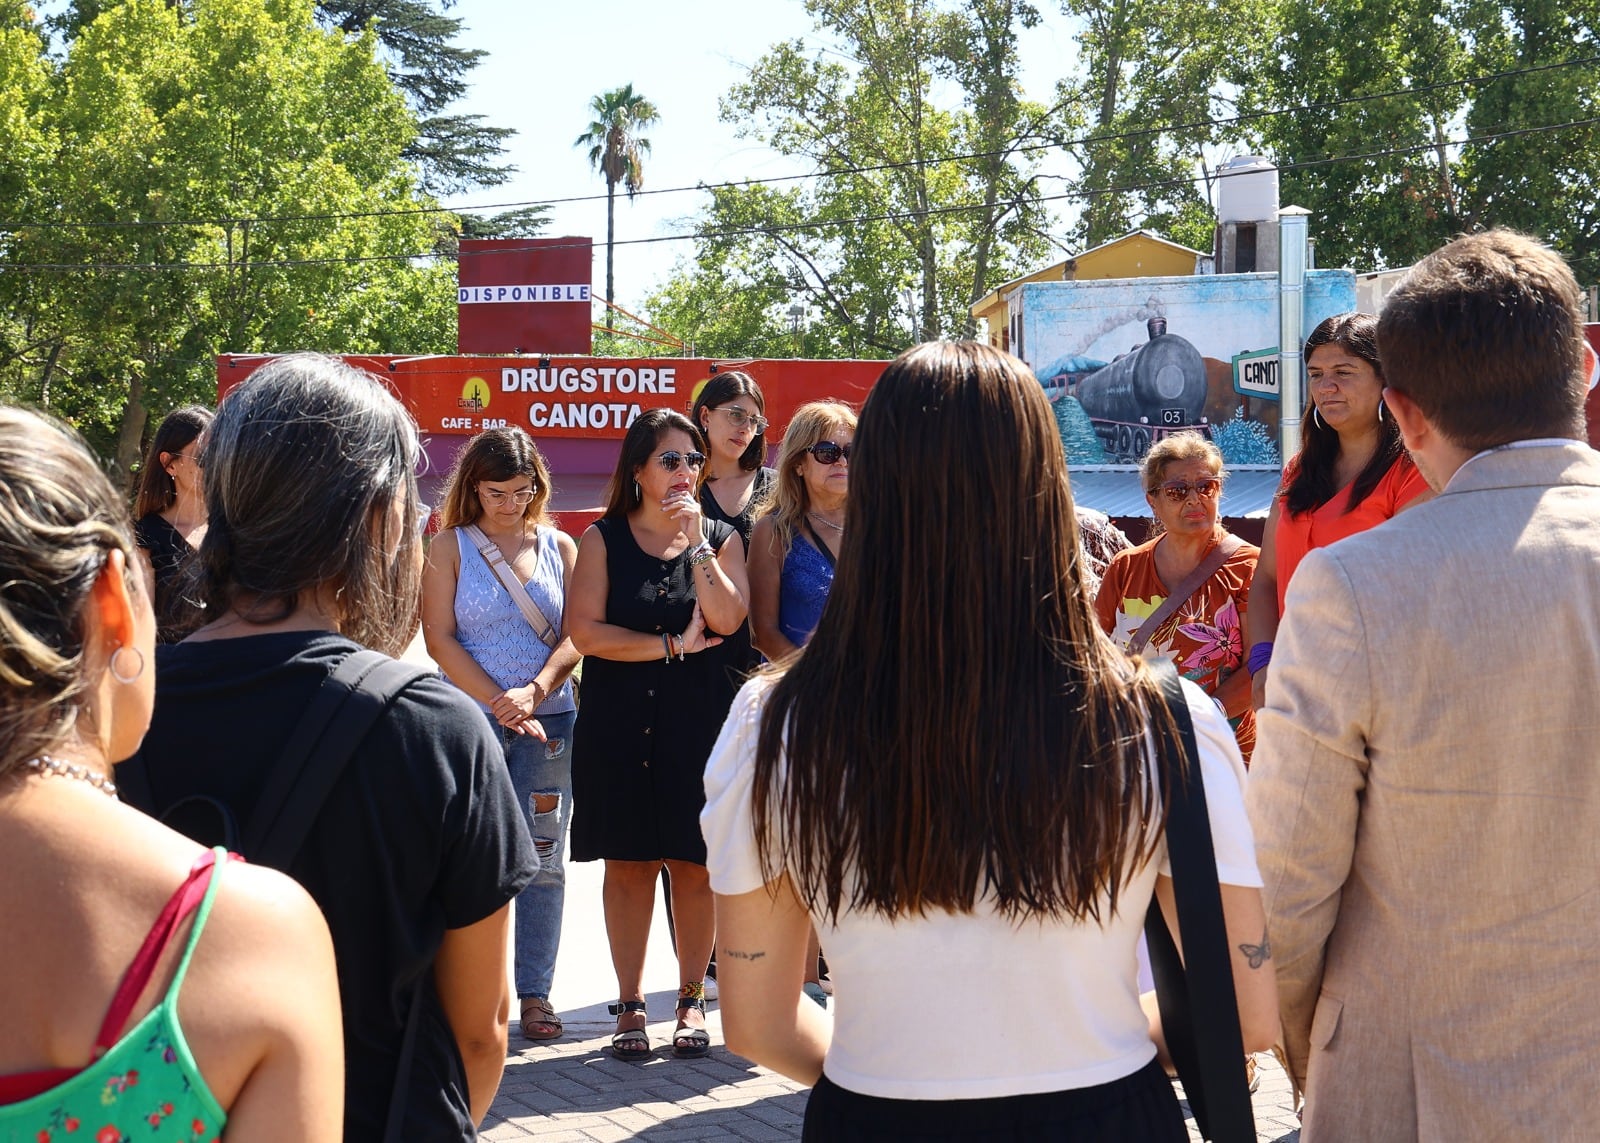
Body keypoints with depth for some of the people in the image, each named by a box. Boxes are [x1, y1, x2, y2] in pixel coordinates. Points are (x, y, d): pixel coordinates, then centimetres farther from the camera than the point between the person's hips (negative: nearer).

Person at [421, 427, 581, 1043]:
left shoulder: (560, 547, 11)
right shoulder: (449, 547, 4)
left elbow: (575, 635, 4)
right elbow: (440, 639, -3)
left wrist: (534, 691, -13)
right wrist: (501, 705, -10)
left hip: (548, 717, 2)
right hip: (472, 717, -2)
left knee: (543, 859, 3)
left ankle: (535, 991, 10)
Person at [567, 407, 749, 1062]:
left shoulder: (720, 538, 8)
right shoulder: (603, 540, 3)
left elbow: (726, 619, -9)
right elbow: (585, 631, -8)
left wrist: (695, 541, -12)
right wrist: (674, 645, -9)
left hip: (698, 721, 1)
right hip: (618, 722, -1)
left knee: (694, 865, 3)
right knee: (628, 864, 3)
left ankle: (691, 1000, 15)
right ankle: (630, 1004, 13)